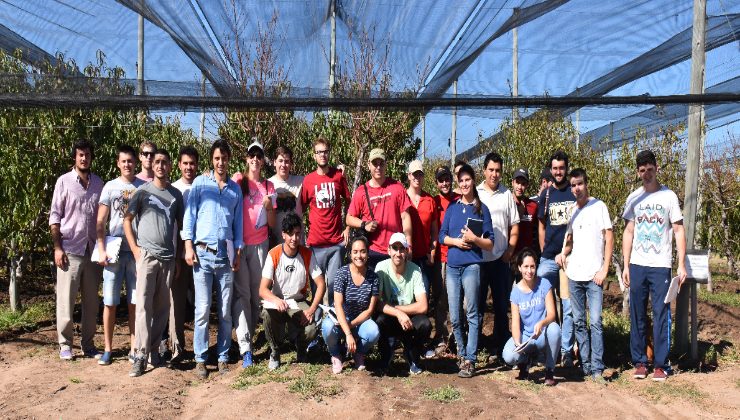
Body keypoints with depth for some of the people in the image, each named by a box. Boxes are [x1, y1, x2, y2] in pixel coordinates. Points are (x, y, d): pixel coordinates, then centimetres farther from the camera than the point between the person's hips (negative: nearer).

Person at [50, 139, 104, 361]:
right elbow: (55, 216, -1)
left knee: (91, 300, 8)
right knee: (66, 299, 2)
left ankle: (88, 343, 18)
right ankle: (65, 344, 15)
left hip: (93, 250, 3)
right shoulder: (64, 181, 1)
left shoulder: (99, 183, 9)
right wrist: (57, 248, -8)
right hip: (70, 249, -3)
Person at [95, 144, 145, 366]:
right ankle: (107, 349, 13)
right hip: (114, 251, 0)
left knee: (135, 302, 5)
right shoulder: (110, 186, 5)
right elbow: (100, 222, 4)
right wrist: (101, 250, -6)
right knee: (110, 302, 3)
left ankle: (134, 348, 14)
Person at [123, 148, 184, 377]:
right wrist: (135, 249, -5)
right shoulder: (143, 191, 2)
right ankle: (141, 355, -5)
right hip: (146, 255, -3)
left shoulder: (176, 194, 10)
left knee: (162, 307, 7)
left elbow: (182, 225, 14)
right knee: (144, 305, -7)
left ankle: (154, 349, 19)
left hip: (168, 257, 3)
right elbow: (127, 220, 4)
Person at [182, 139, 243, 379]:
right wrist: (188, 246, -5)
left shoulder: (235, 189, 14)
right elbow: (189, 215, 3)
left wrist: (238, 252, 8)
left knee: (225, 310, 4)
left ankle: (223, 357, 13)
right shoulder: (200, 183, 6)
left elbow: (238, 222, 15)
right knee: (203, 309, -4)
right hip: (203, 252, -2)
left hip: (226, 254, 2)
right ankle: (200, 358, 6)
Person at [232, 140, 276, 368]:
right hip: (238, 243, -3)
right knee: (241, 293, -7)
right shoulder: (238, 179, 3)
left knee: (256, 293, 4)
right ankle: (245, 347, -11)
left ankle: (250, 334, 19)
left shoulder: (269, 186, 10)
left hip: (260, 244, 3)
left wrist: (269, 207, -9)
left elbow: (272, 224, 8)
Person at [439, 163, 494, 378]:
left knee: (472, 315, -3)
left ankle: (470, 360, 1)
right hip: (452, 266, 3)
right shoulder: (452, 207, 12)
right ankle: (462, 355, 21)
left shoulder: (481, 209, 4)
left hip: (472, 265, -3)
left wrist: (474, 239, -15)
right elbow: (442, 236, 10)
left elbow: (490, 244, 3)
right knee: (455, 317, 6)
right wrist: (456, 241, -8)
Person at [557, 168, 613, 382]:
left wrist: (604, 269, -9)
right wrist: (564, 252, 0)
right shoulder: (571, 210, 12)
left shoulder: (599, 206, -1)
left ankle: (597, 367, 1)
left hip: (593, 275, -5)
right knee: (578, 322, 9)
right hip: (574, 274, 5)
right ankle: (585, 364, 18)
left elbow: (609, 238, -3)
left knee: (595, 322, -6)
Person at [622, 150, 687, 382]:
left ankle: (661, 364, 10)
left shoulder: (668, 196, 0)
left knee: (662, 315, -1)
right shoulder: (634, 198, 9)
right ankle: (639, 362, 17)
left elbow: (679, 231, -1)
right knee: (637, 316, 7)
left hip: (661, 266, -3)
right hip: (637, 266, 3)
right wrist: (625, 266, 6)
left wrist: (681, 265, -8)